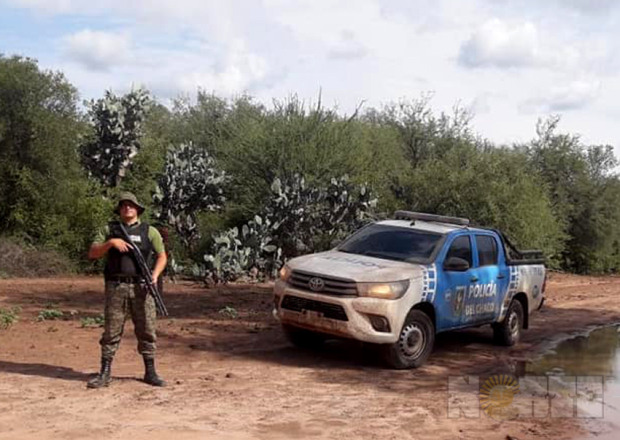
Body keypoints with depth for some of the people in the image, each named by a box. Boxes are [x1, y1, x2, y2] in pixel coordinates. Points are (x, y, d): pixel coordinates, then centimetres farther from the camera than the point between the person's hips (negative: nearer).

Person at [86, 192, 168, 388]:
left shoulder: (149, 231, 9)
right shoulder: (109, 230, 10)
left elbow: (162, 256, 10)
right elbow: (92, 253, 4)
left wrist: (155, 274, -7)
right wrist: (111, 243, -11)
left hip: (141, 288, 0)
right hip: (116, 287, 0)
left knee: (146, 330, 3)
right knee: (111, 331, 1)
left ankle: (150, 372, 12)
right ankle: (104, 374, 8)